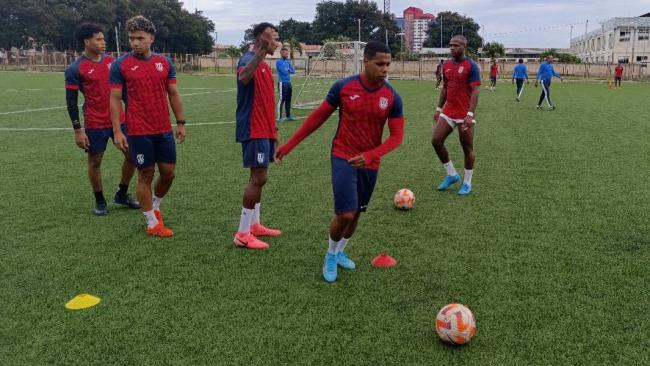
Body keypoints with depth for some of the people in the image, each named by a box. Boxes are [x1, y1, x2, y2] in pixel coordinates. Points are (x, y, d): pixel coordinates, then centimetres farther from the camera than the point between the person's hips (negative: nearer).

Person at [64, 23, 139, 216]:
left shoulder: (111, 60, 6)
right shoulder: (75, 69, -10)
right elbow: (71, 101, -8)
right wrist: (77, 130, -10)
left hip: (119, 120, 5)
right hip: (95, 125, -5)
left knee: (132, 155, 7)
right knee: (95, 161, 7)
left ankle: (122, 194, 25)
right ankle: (100, 201, 24)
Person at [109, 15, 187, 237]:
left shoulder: (165, 63, 6)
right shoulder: (120, 65, -4)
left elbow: (173, 94, 11)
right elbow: (115, 99, -5)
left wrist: (180, 122, 8)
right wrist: (117, 131, -10)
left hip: (164, 130, 4)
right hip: (139, 132, -4)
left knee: (168, 172, 8)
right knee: (146, 175, 4)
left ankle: (155, 206, 35)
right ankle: (152, 223, 16)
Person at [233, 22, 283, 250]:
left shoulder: (264, 65, 17)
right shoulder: (249, 59, -14)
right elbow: (243, 78, -40)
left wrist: (272, 129, 23)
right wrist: (261, 52, -50)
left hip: (264, 130, 10)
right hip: (253, 130, -10)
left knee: (258, 178, 15)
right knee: (259, 178, -10)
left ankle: (254, 225, 26)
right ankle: (242, 234, -2)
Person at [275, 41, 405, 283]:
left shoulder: (392, 97, -8)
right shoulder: (343, 87, -11)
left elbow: (396, 136, -7)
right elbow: (318, 117, -1)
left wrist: (371, 155, -25)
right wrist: (289, 145, 0)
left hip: (370, 163, 3)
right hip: (343, 157, -3)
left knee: (356, 214, 15)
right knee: (345, 213, -14)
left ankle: (339, 252, 40)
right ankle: (331, 255, 14)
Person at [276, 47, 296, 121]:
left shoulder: (287, 61, 16)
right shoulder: (278, 62, -7)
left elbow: (293, 71, 9)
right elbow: (284, 72, -17)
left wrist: (287, 69, -5)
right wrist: (289, 70, 2)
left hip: (289, 83, 8)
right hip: (282, 83, -8)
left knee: (288, 100, 11)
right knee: (281, 100, -7)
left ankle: (288, 116, 19)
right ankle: (279, 117, -5)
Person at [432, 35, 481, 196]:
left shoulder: (471, 66, -11)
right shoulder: (447, 65, 9)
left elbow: (475, 91, -16)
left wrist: (470, 114, -24)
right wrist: (439, 108, 16)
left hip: (464, 114, -7)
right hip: (448, 112, 7)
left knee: (467, 148, 3)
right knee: (436, 141, 0)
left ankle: (467, 183, 17)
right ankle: (452, 174, 16)